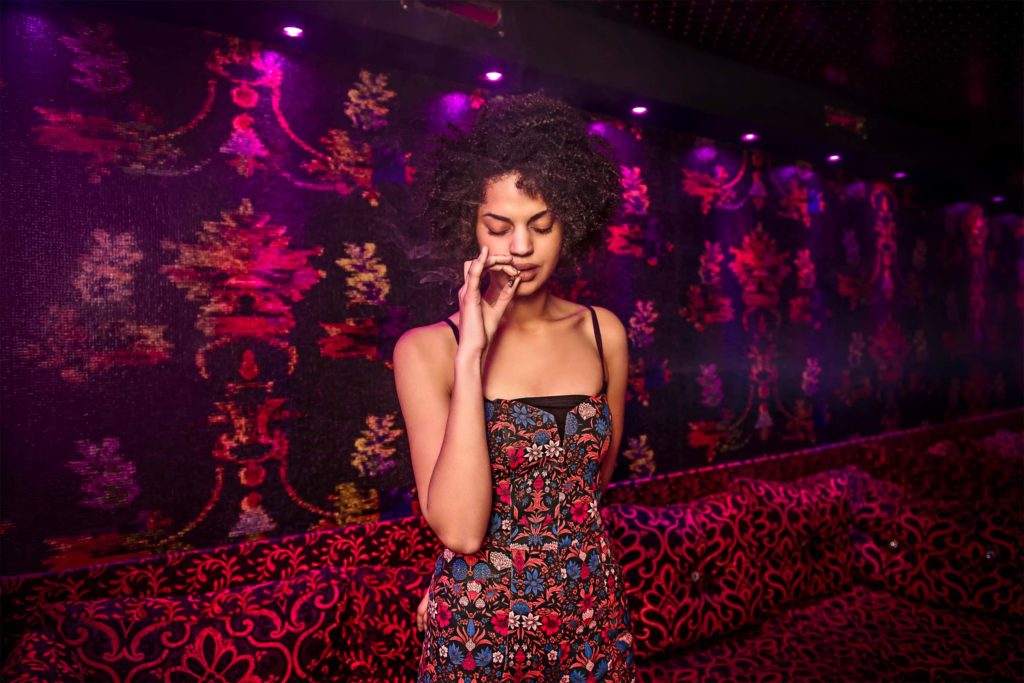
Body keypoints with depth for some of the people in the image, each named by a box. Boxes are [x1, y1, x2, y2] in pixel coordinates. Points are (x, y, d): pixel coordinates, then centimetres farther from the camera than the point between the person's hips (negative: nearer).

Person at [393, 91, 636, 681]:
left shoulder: (603, 333, -5)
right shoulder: (427, 350, -16)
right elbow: (459, 528, -24)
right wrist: (472, 354, -27)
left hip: (593, 612, 4)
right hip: (479, 624, -3)